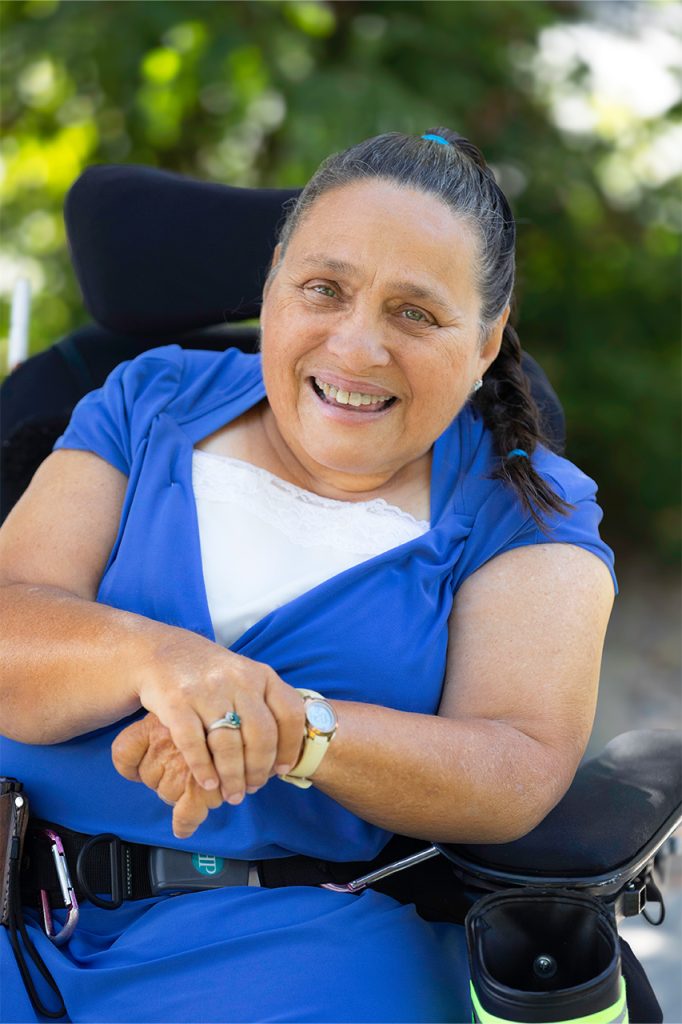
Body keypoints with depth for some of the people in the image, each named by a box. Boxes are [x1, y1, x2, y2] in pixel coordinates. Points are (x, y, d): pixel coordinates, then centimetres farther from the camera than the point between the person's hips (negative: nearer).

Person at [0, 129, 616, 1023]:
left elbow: (518, 779, -9)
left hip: (307, 930, 0)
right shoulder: (152, 401, 11)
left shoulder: (529, 510, 6)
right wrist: (152, 655, -25)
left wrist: (290, 726, -25)